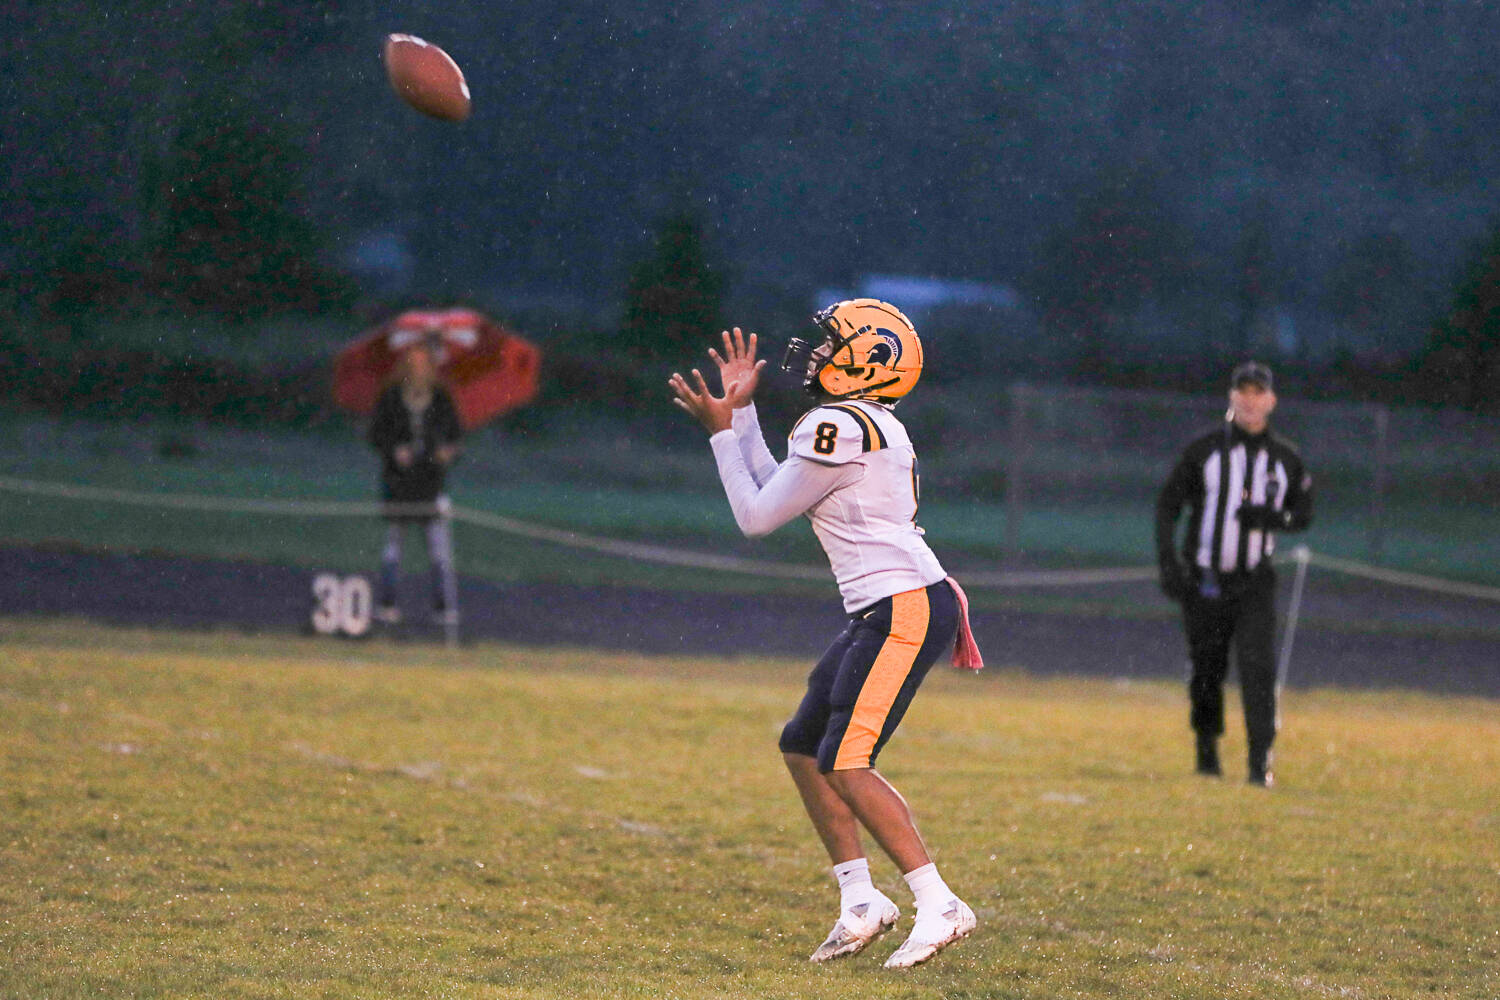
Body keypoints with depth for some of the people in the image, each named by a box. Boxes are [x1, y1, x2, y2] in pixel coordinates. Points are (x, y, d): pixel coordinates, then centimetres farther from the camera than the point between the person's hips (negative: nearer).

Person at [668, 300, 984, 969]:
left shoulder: (838, 429, -14)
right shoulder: (870, 426, 17)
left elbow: (757, 517, -6)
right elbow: (773, 496, 23)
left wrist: (722, 430, 3)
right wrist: (741, 411, 24)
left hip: (904, 611, -10)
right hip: (886, 612, 10)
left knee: (844, 764, -14)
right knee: (802, 748, 13)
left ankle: (939, 906, -15)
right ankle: (861, 903, 13)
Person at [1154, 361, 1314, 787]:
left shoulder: (1285, 458, 6)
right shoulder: (1204, 450, 1)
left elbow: (1304, 513, 13)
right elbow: (1167, 504, 2)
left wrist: (1271, 517, -10)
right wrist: (1168, 562, -10)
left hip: (1254, 584, 0)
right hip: (1204, 582, 0)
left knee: (1258, 666, -14)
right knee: (1207, 670, 6)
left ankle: (1260, 763, -15)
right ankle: (1207, 748, 26)